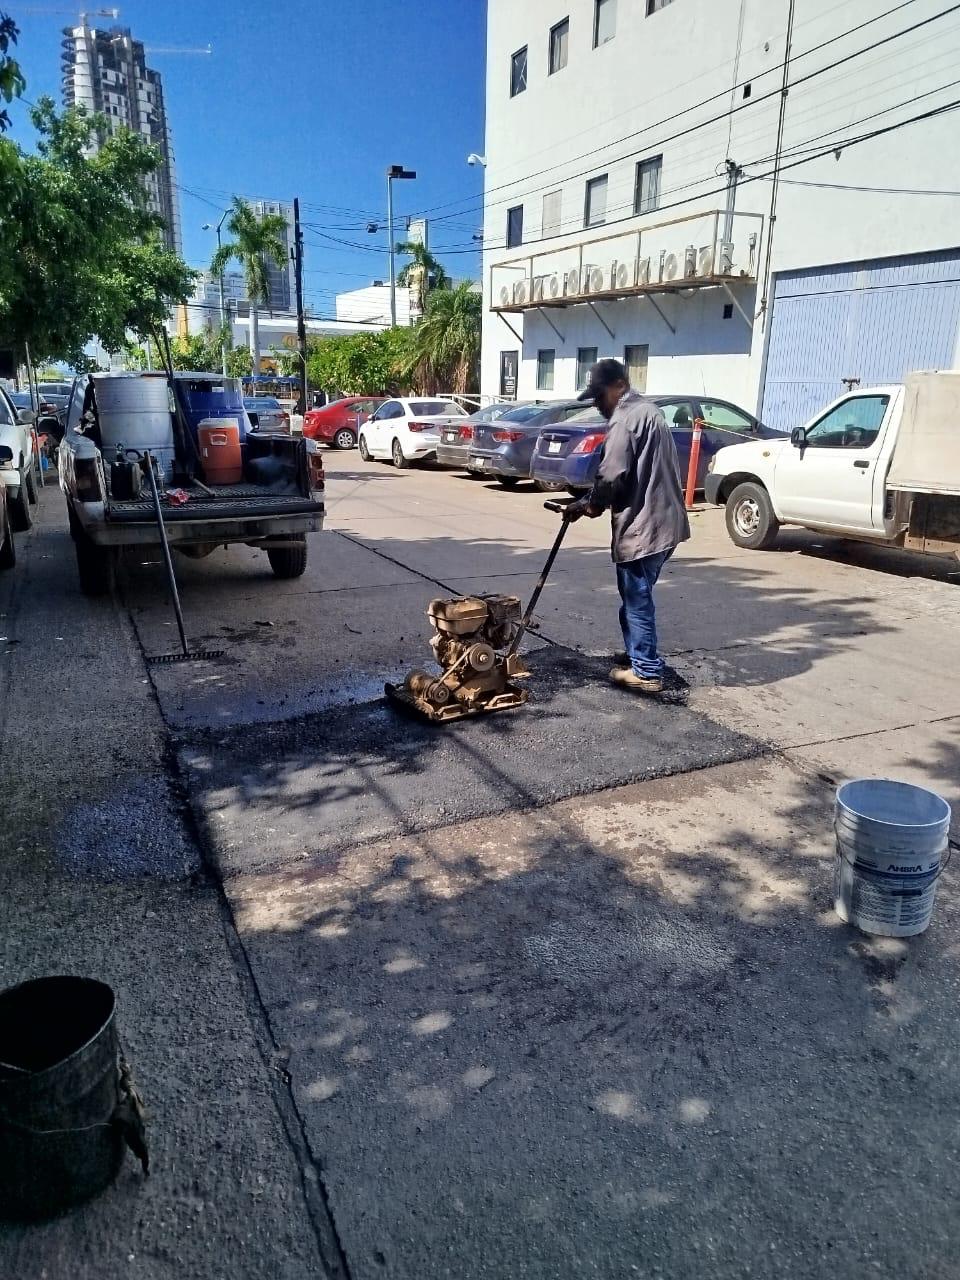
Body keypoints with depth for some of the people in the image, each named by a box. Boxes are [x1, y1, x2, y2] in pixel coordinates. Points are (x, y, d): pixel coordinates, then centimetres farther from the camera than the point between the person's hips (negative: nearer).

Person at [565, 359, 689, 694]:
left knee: (637, 599, -1)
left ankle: (647, 672, 7)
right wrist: (591, 502, 18)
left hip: (642, 525, -10)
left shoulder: (625, 418, -15)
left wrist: (591, 504, -2)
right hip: (662, 520, 10)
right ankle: (640, 658, 31)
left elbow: (612, 476, -21)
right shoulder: (647, 410, 19)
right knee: (636, 595, 20)